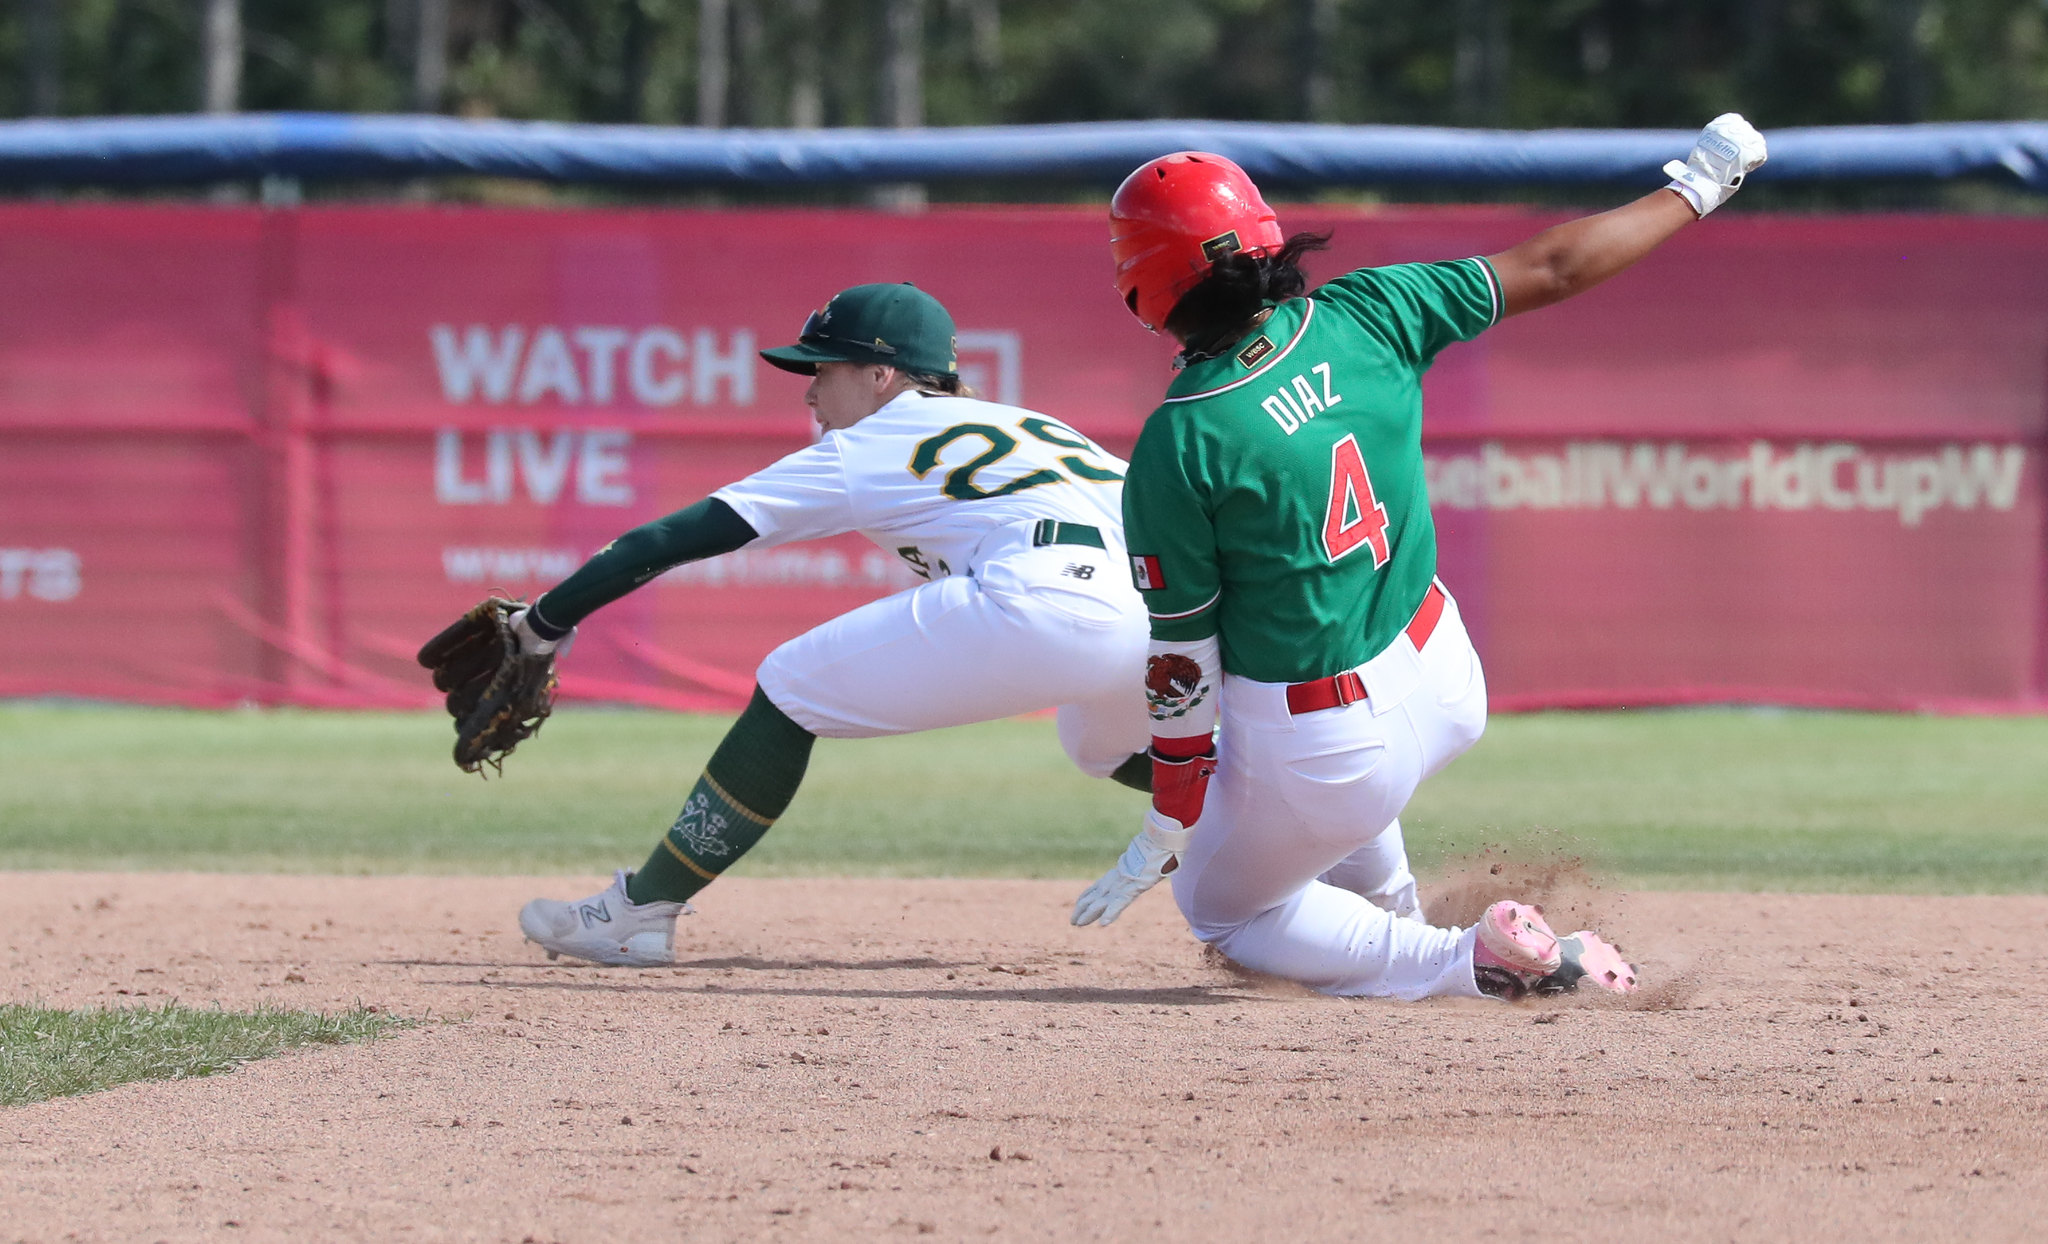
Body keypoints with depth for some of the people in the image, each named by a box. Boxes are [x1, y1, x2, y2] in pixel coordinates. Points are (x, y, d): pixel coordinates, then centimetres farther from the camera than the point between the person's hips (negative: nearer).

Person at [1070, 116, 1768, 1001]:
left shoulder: (1174, 450, -22)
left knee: (1225, 912, 20)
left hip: (1317, 751, -6)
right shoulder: (1364, 318, -10)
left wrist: (1167, 827, -3)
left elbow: (1181, 661, -15)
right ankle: (1388, 912, 41)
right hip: (1445, 682, 6)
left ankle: (1467, 963, -1)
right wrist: (1696, 189, 14)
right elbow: (1550, 269, 0)